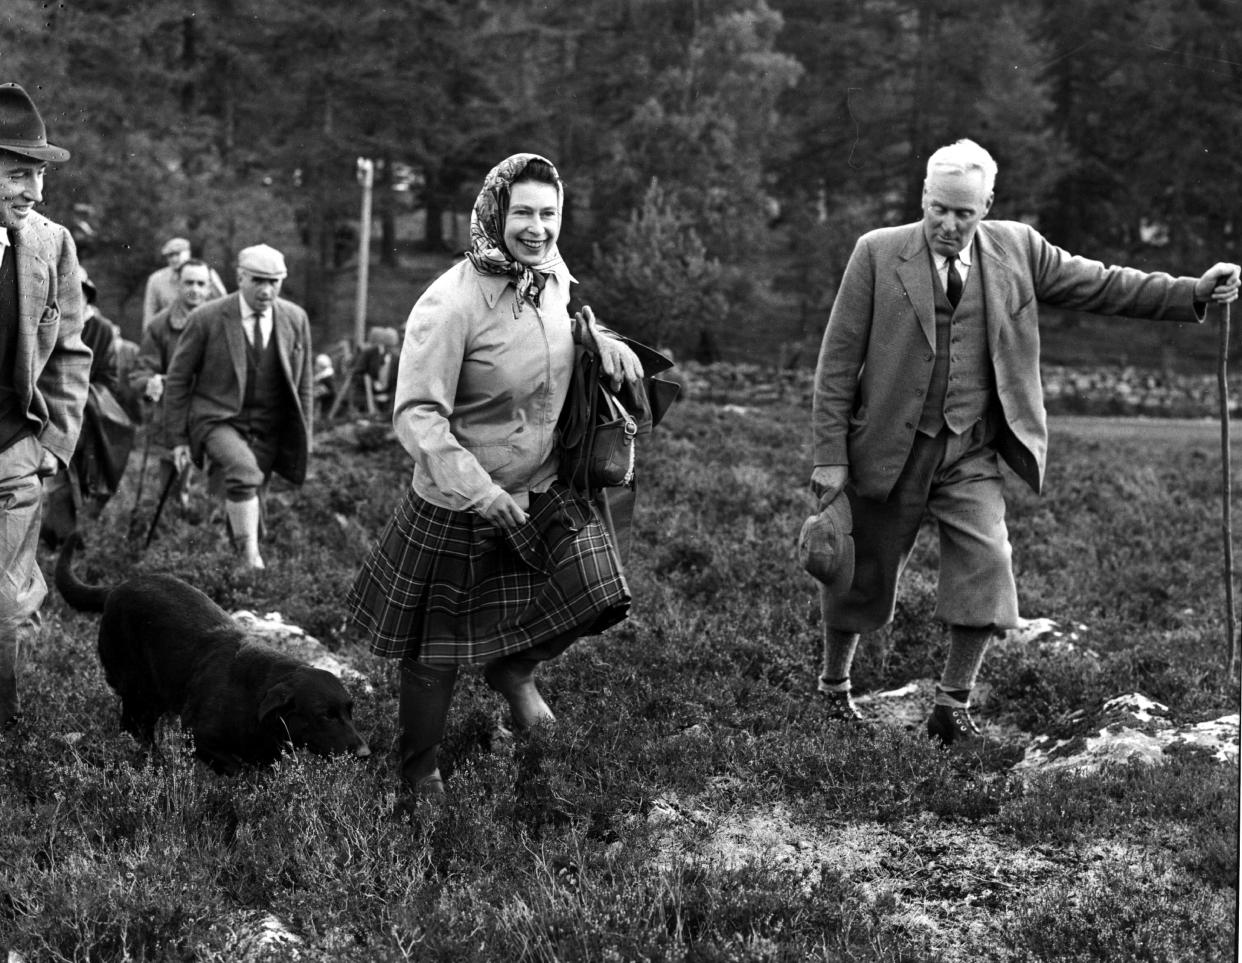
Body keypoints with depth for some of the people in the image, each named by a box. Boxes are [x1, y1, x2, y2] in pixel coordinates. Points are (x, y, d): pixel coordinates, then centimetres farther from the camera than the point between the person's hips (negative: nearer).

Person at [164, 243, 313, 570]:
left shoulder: (296, 319, 1)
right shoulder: (206, 319, -9)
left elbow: (303, 384, 11)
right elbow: (177, 380, -1)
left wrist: (303, 439, 10)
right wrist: (178, 438, -3)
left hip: (267, 430, 4)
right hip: (218, 419, -4)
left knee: (242, 496, 4)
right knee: (243, 470, -31)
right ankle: (250, 555, -25)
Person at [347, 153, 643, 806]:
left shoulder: (553, 279, -1)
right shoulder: (451, 304, -24)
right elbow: (416, 414, -25)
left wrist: (593, 338, 0)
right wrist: (479, 492, -33)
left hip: (547, 489, 6)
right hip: (458, 506, -6)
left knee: (593, 592, -11)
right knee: (436, 658, 7)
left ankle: (514, 669, 21)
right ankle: (418, 778, 31)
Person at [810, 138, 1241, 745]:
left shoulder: (1016, 250, 3)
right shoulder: (879, 254, -6)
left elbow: (1103, 286, 7)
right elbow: (839, 360, -5)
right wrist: (830, 456, -8)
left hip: (972, 454, 2)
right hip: (890, 450, -2)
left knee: (985, 565, -14)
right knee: (863, 576, 9)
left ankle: (952, 705, -1)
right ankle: (833, 686, 33)